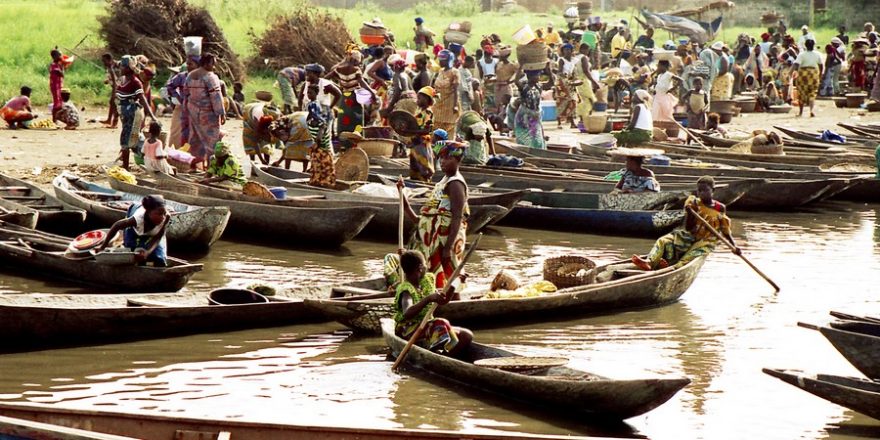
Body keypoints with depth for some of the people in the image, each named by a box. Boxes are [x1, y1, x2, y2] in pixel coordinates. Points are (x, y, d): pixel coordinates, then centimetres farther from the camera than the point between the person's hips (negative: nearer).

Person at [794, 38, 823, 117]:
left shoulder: (802, 54, -7)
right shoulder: (817, 54, 3)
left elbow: (796, 64, -21)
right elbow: (821, 65, 14)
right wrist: (820, 74, 25)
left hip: (803, 75, -2)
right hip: (814, 74, 2)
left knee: (801, 93, 11)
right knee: (812, 94, 6)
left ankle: (801, 112, 20)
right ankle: (811, 110, -18)